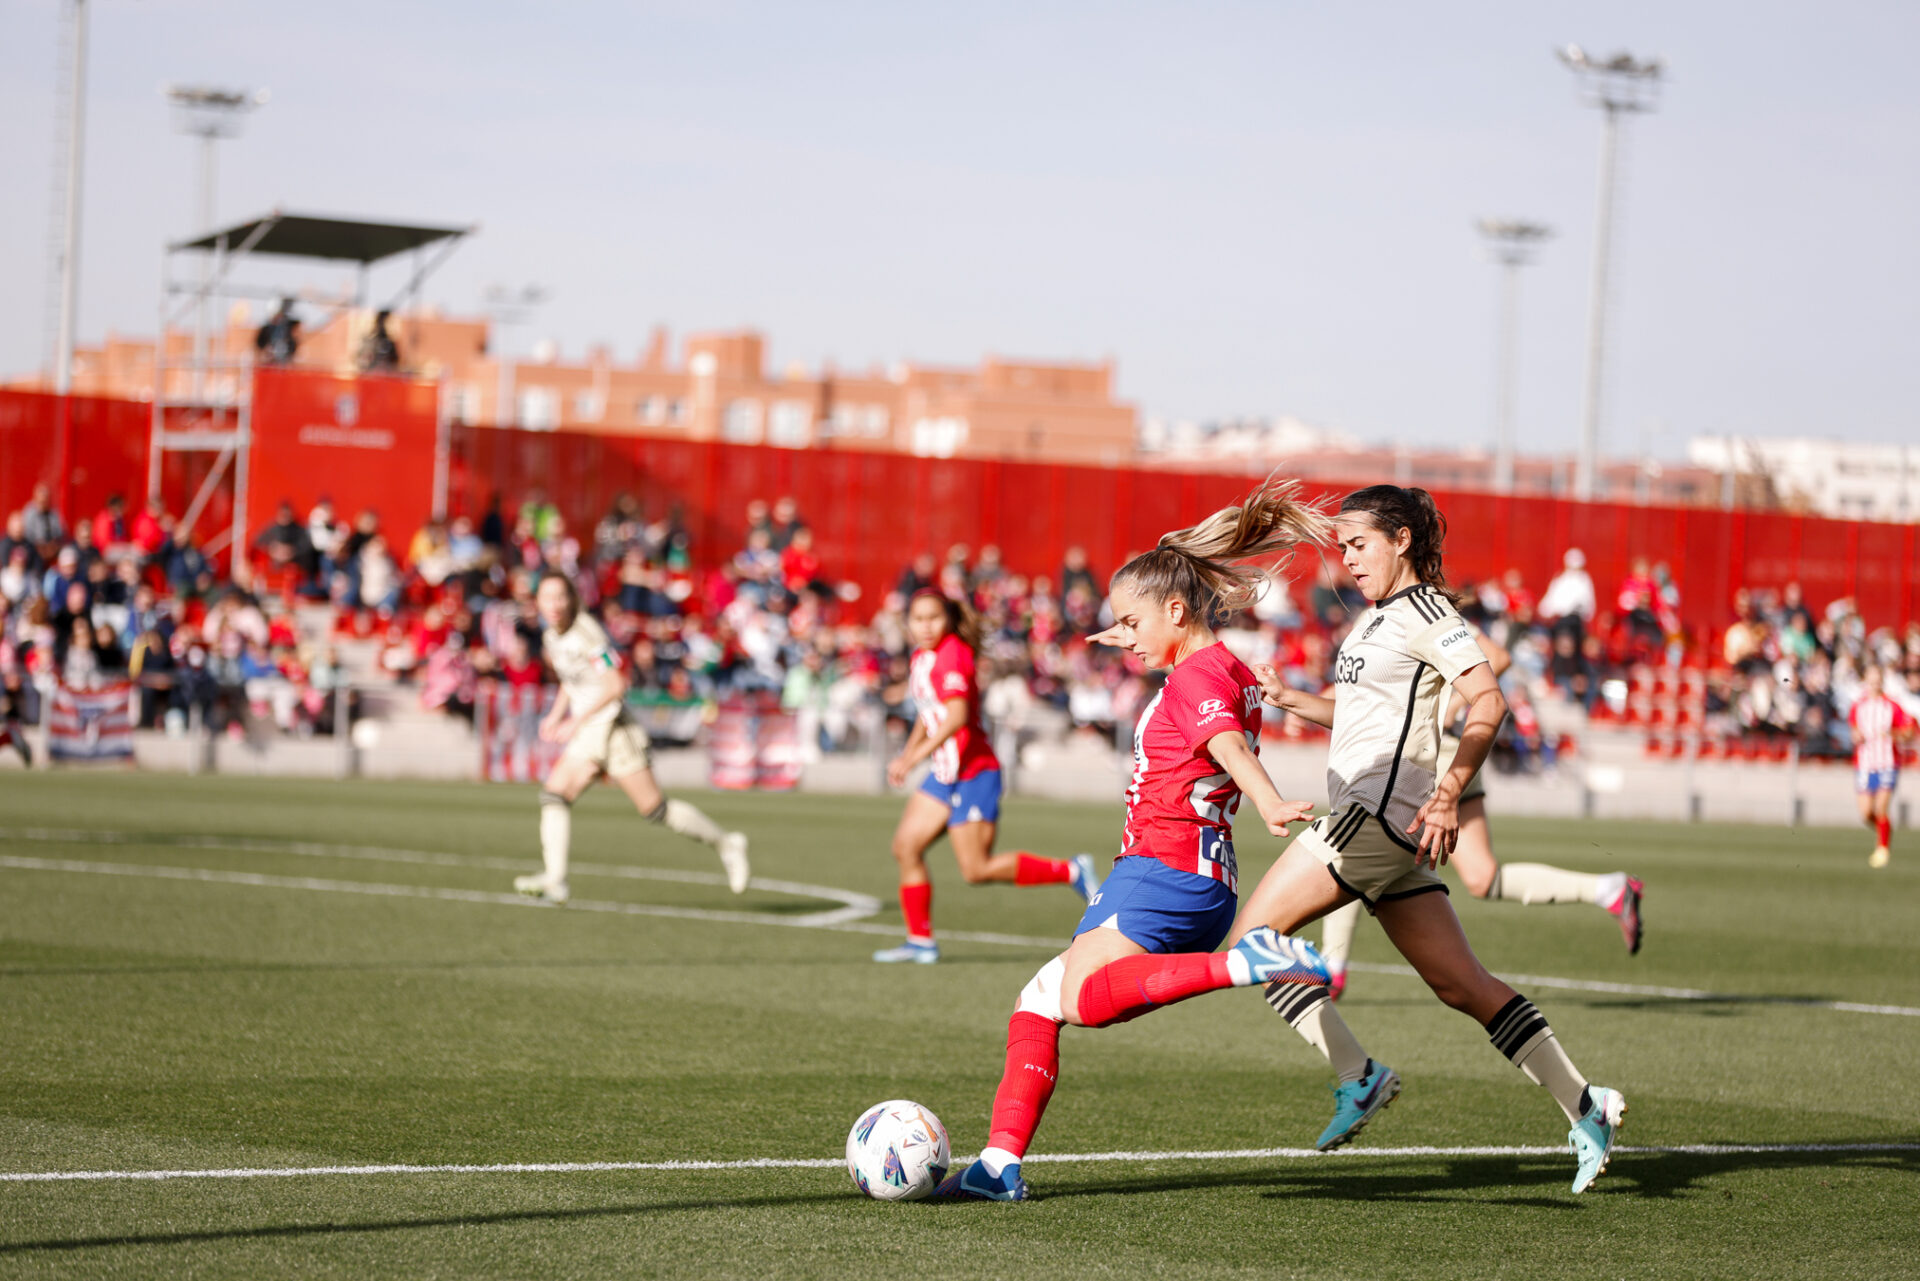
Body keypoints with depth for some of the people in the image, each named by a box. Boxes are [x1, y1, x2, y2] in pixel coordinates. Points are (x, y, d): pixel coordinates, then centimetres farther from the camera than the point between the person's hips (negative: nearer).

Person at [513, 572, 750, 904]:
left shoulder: (586, 633, -16)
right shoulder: (551, 637, 11)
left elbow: (615, 686, -21)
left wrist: (577, 721, -22)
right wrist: (556, 714, 13)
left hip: (612, 725, -8)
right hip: (586, 737, 8)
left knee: (654, 808, -6)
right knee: (554, 794, -9)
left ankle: (725, 844, 9)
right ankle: (554, 880, -15)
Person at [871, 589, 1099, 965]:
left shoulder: (953, 654, -17)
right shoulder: (921, 656, 11)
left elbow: (957, 716, -30)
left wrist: (913, 758, -33)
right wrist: (906, 754, 14)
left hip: (973, 771, -9)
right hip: (945, 772, 9)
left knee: (977, 870, -9)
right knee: (905, 845, 4)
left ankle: (1070, 870, 2)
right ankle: (920, 941, 12)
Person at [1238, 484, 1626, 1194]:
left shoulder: (1423, 611, -8)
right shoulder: (1377, 618, 21)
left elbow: (1488, 702, -19)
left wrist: (1448, 793, -26)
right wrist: (1289, 699, 14)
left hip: (1385, 810, -10)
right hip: (1373, 820, 10)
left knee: (1251, 935, -10)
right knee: (1462, 984, 5)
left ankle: (1358, 1076, -9)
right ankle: (1584, 1108, 3)